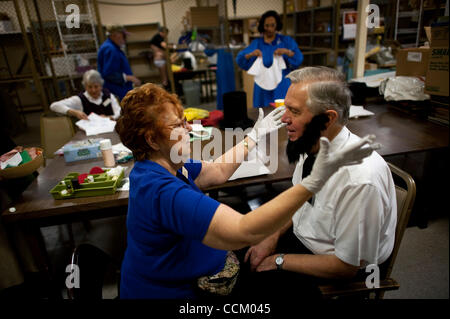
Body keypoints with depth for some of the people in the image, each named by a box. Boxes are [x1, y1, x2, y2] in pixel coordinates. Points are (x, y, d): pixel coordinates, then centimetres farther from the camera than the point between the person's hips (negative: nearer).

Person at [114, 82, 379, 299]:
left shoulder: (161, 165, -5)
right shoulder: (163, 192, -35)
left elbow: (217, 172, 5)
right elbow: (243, 232, -43)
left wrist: (255, 136, 8)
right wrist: (314, 181, -45)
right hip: (171, 291, -8)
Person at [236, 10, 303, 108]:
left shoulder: (287, 41, 7)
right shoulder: (257, 43, 7)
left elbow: (299, 59, -3)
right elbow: (240, 59, -3)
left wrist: (287, 52, -21)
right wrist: (251, 54, -22)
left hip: (282, 86, 0)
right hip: (263, 85, 1)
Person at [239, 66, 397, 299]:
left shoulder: (361, 179, -33)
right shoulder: (310, 145, -11)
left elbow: (347, 266, -22)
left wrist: (279, 260, -15)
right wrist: (273, 238, -4)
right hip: (298, 236, 6)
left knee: (247, 283, -16)